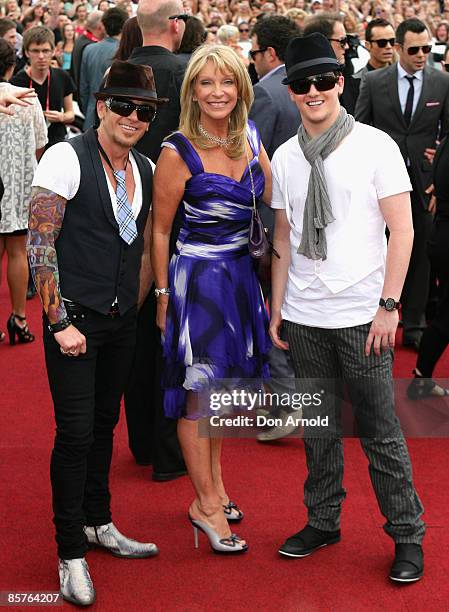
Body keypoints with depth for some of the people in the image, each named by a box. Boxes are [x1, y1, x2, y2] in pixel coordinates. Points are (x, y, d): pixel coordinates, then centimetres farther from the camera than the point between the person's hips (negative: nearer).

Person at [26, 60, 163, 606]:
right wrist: (60, 322, -17)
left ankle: (97, 523, 33)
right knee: (76, 432, -3)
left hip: (121, 321, 6)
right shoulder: (67, 158, -12)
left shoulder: (145, 170, 8)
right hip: (74, 319, -6)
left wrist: (134, 306, 12)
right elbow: (40, 244, -15)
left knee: (104, 423, 16)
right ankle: (71, 552, 10)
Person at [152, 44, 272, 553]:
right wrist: (163, 295, -6)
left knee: (223, 382, 18)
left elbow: (274, 198, 11)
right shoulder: (178, 153, -14)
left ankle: (214, 483, 34)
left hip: (241, 273, 6)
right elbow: (159, 230, -8)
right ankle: (205, 504, 15)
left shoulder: (250, 137, 2)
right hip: (198, 277, -6)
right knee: (198, 391, 3)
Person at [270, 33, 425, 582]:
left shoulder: (375, 145, -4)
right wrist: (276, 310, 11)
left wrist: (388, 305, -10)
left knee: (380, 431, 1)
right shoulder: (284, 157, 7)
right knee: (318, 428, 13)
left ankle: (407, 535, 14)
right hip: (304, 317, 4)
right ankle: (323, 521, 28)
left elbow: (402, 230, -4)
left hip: (361, 315, -4)